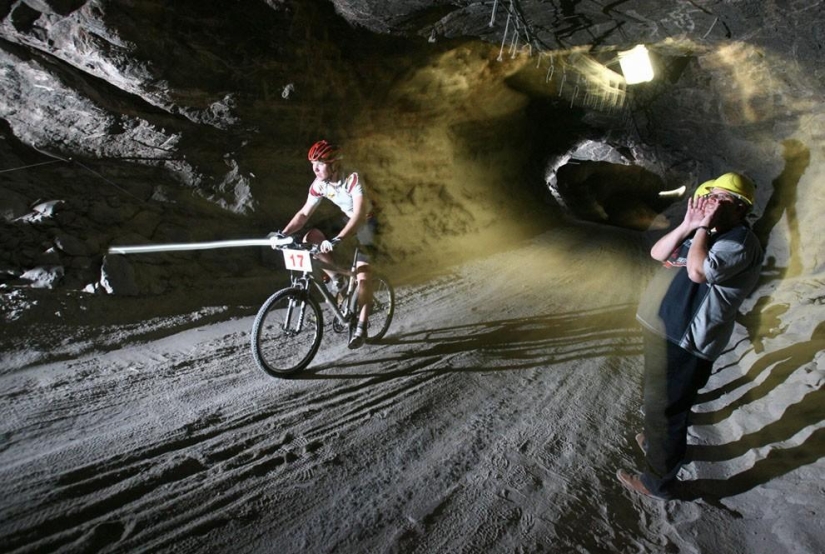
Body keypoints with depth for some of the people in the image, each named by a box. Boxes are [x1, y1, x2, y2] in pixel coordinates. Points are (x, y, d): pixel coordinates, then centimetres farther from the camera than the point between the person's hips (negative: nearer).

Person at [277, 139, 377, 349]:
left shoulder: (353, 179, -31)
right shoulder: (319, 184, -12)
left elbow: (359, 214, -43)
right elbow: (304, 213, -7)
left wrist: (336, 240, -55)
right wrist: (283, 233, -22)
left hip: (365, 223, -6)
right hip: (346, 220, 6)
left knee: (362, 273, -17)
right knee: (310, 239, -17)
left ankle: (362, 326, -4)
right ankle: (336, 278, 2)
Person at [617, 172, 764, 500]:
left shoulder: (740, 242, -14)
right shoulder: (703, 233, 14)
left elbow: (697, 271, -31)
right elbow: (657, 253, 7)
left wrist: (704, 227, -18)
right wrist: (688, 224, -7)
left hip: (683, 341, -10)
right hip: (664, 328, 10)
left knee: (664, 408, 2)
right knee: (659, 400, 28)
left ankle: (659, 481, 20)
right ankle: (658, 442, 51)